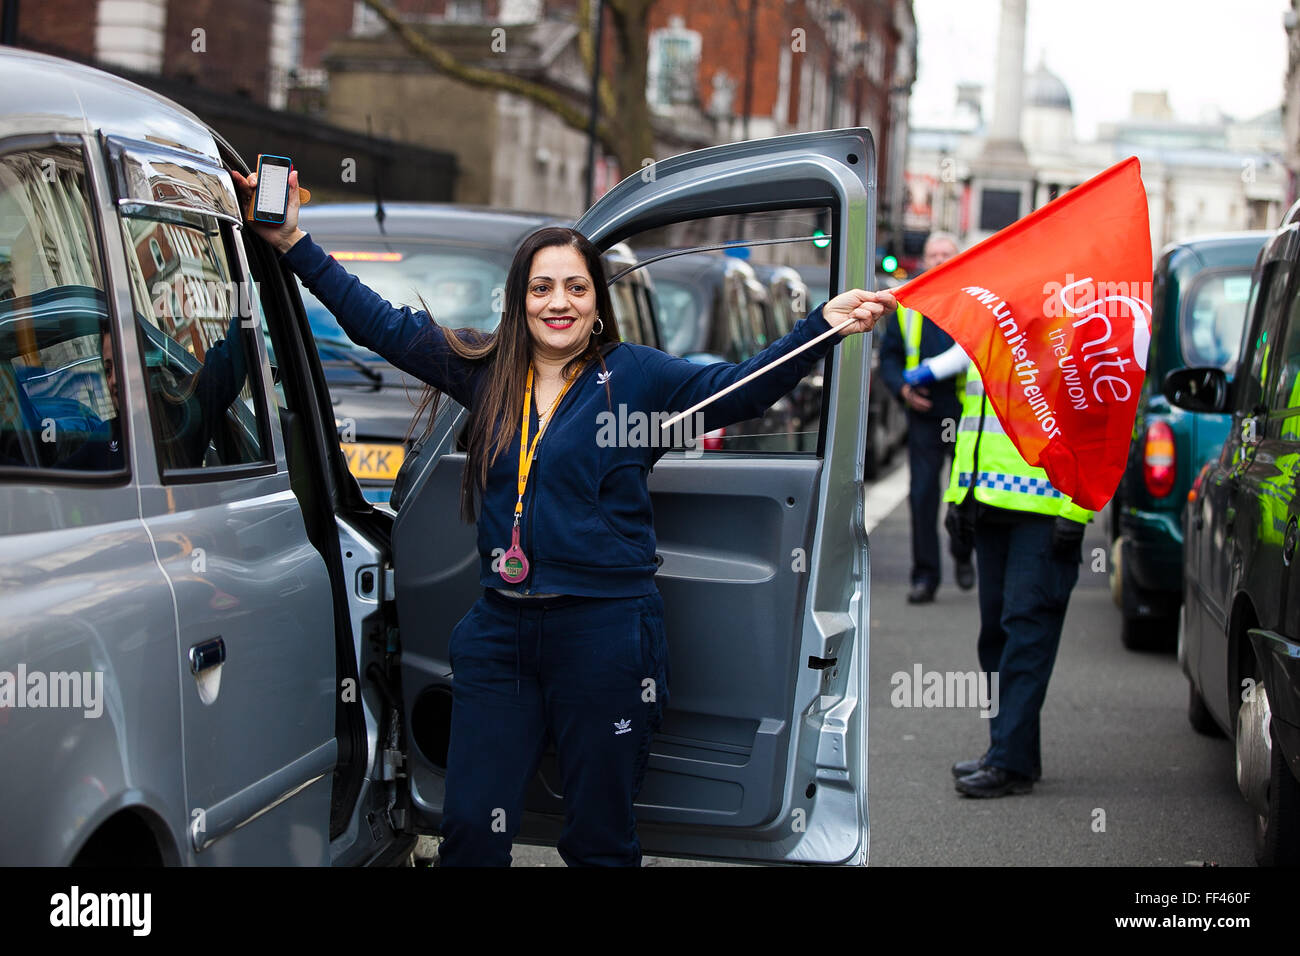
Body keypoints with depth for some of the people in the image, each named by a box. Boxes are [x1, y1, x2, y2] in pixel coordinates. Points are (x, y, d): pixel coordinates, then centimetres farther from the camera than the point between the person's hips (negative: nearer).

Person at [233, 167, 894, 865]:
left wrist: (824, 325, -26)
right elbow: (378, 322, 12)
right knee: (471, 829, 6)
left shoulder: (633, 375, -2)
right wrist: (293, 243, 7)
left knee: (599, 839, 8)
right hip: (501, 626, 3)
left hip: (604, 630, -3)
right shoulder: (486, 369, 8)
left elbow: (742, 389, -12)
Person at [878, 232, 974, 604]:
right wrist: (903, 388, -5)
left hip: (967, 415, -1)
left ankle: (962, 553, 32)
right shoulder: (907, 307, 9)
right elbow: (889, 356, 12)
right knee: (922, 495, -2)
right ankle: (925, 575, 5)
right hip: (924, 414, 1)